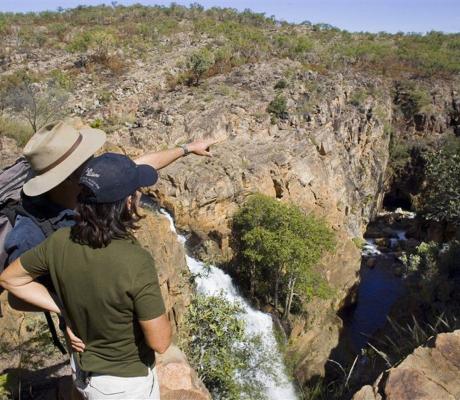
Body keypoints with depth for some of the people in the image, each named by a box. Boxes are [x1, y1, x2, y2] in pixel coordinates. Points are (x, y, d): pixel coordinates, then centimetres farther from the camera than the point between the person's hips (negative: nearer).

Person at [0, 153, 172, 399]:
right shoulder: (136, 262, -36)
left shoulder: (60, 242, -19)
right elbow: (160, 341, -28)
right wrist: (153, 306, -9)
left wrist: (63, 307, -4)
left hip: (83, 369, 5)